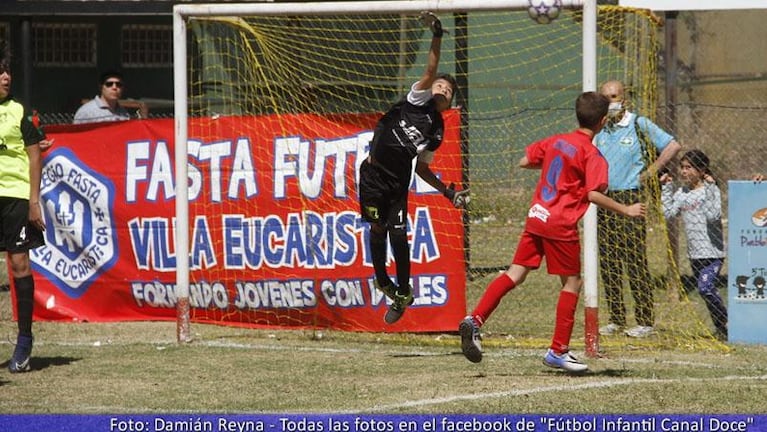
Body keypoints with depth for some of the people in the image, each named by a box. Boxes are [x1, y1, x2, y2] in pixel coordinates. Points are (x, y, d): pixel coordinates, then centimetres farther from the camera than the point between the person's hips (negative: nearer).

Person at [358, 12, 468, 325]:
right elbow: (430, 71, -14)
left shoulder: (436, 131, 11)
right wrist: (437, 37, -23)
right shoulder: (418, 100, 0)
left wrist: (448, 193, 11)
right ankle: (381, 280, 24)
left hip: (398, 183, 3)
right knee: (377, 228, 2)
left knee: (398, 233, -7)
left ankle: (403, 293, 4)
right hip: (374, 173, -2)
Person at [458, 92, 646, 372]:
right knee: (572, 283, 5)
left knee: (515, 274, 7)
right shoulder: (591, 154, -10)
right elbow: (593, 194, -18)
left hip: (536, 217, 6)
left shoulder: (556, 141, 9)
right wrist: (626, 210, -9)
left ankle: (474, 320, -8)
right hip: (561, 225, -6)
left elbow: (524, 161, 17)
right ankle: (558, 351, 5)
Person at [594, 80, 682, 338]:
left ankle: (645, 322, -5)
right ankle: (616, 320, 11)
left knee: (635, 261, -8)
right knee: (607, 262, 5)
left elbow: (673, 146, -2)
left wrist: (649, 172, -4)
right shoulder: (599, 131, 14)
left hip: (630, 198, -6)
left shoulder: (639, 125, -2)